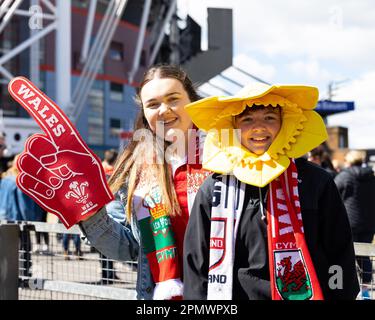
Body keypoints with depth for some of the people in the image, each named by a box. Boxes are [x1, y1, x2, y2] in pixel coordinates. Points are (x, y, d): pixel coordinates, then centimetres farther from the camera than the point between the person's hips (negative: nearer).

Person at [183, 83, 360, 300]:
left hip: (308, 293, 0)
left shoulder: (317, 183, -5)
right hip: (237, 294, 1)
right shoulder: (213, 190, -3)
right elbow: (196, 265, 0)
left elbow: (340, 259, -2)